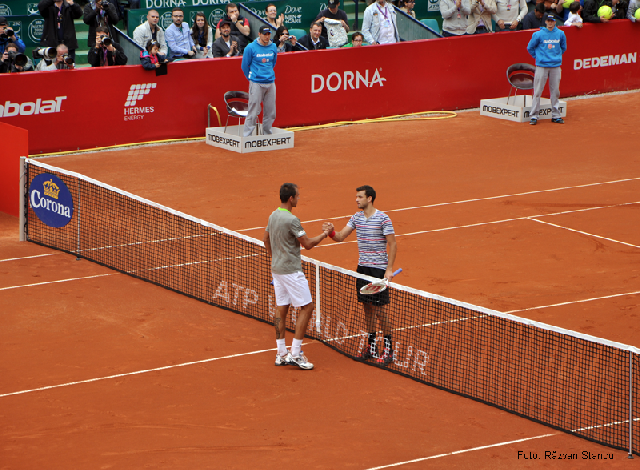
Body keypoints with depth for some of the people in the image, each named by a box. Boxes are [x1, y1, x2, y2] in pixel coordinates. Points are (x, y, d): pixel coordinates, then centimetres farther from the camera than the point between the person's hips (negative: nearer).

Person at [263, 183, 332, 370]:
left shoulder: (273, 216, 7)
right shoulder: (291, 220, -21)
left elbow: (266, 240, 20)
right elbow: (307, 244, -16)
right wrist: (323, 235, 0)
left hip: (277, 269, 9)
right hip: (291, 270, -9)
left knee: (281, 308, 12)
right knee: (307, 307, -2)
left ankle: (281, 354, 14)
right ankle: (295, 354, -4)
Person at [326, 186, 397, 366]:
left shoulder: (383, 219, -11)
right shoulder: (356, 217, 7)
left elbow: (392, 245, -9)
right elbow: (341, 237, 8)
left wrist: (389, 269, -14)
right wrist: (332, 232, -15)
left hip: (379, 269, -6)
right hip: (362, 268, 6)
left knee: (380, 309, -5)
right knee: (367, 307, 10)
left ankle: (388, 348, 3)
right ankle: (372, 345, 19)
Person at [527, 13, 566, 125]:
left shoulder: (560, 34, 4)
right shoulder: (539, 34, -5)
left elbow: (563, 48, 20)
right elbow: (530, 47, 6)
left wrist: (558, 56, 13)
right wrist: (537, 57, 4)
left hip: (556, 66, 3)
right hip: (541, 66, -3)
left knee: (555, 91, 7)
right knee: (537, 91, -4)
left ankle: (555, 116, 14)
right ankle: (534, 115, 1)